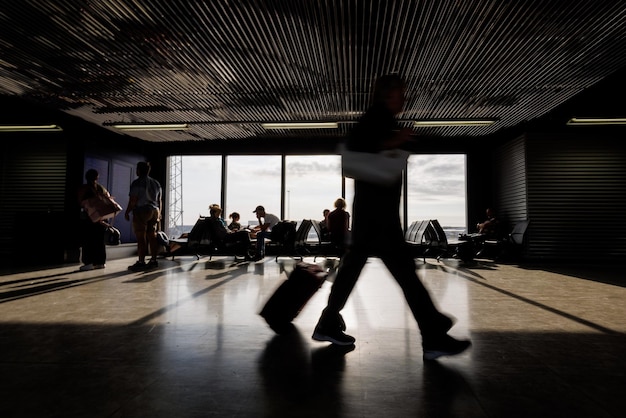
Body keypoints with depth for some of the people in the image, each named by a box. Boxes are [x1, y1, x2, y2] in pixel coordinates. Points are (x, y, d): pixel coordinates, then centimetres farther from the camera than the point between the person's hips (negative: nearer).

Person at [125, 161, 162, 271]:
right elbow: (159, 200, 16)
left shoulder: (137, 183, -9)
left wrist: (127, 212, -4)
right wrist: (159, 213, 23)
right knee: (152, 236, 9)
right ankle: (153, 260, 11)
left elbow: (133, 200, -13)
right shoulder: (156, 183, 14)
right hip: (154, 211, 7)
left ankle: (141, 262, -6)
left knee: (141, 238, -6)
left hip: (141, 212, -7)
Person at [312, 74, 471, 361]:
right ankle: (434, 338, -4)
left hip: (376, 208, 10)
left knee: (352, 266, 11)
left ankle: (328, 324, 19)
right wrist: (389, 144, -16)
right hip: (375, 209, -10)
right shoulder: (376, 117, -5)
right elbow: (352, 148, -18)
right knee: (404, 268, -9)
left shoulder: (381, 122, 24)